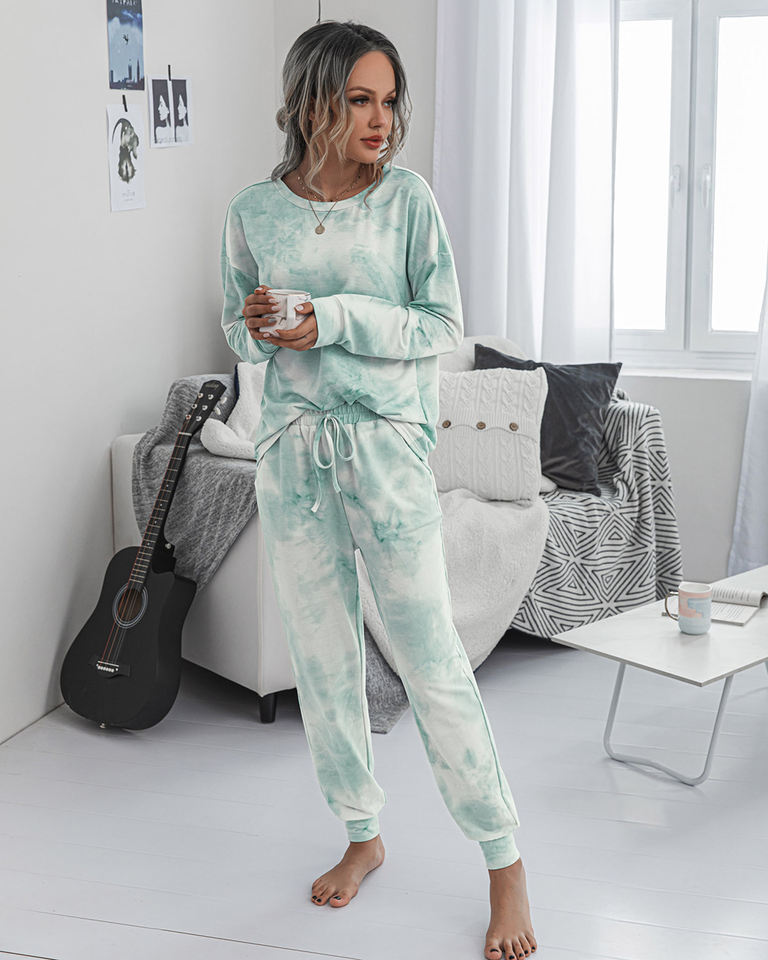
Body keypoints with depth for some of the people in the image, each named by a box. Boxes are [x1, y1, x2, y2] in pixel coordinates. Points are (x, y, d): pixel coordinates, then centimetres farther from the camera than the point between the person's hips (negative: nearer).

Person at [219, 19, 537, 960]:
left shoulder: (408, 197, -5)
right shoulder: (252, 211, 2)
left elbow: (444, 325, -7)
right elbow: (238, 331, 12)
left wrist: (336, 319, -17)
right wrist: (254, 326, -11)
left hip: (386, 443, -3)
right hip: (291, 449, 3)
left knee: (431, 657, -3)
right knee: (321, 656, 11)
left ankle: (505, 863, 11)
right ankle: (363, 834, 31)